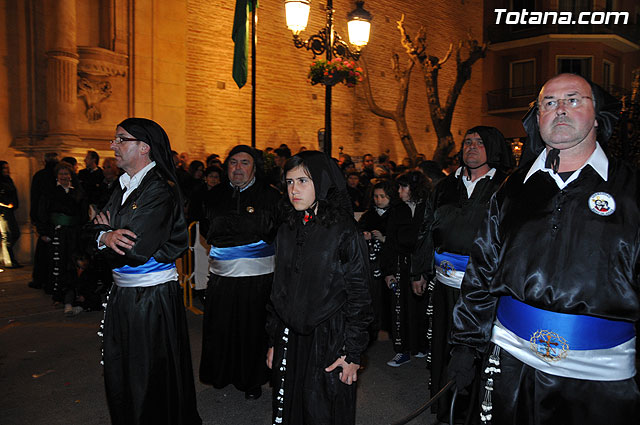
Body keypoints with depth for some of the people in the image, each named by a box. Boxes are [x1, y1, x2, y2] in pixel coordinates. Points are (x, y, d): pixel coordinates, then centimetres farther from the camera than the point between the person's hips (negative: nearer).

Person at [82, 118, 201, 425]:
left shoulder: (161, 191, -18)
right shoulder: (123, 187, 9)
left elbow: (135, 251, -25)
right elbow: (89, 236, 5)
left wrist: (104, 232, -7)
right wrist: (105, 237, -17)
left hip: (153, 298, -8)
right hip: (122, 294, 8)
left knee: (150, 380, 7)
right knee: (120, 374, 22)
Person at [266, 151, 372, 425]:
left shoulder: (344, 231, -10)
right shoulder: (287, 230, 7)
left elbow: (359, 295, -9)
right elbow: (278, 289, 12)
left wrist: (352, 352, -11)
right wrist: (274, 340, 12)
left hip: (329, 339, -5)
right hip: (289, 337, 5)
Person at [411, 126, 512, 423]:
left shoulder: (505, 188, -3)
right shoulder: (446, 187, 11)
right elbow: (427, 229, 17)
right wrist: (419, 271, 19)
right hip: (445, 284, 5)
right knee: (443, 344, 15)